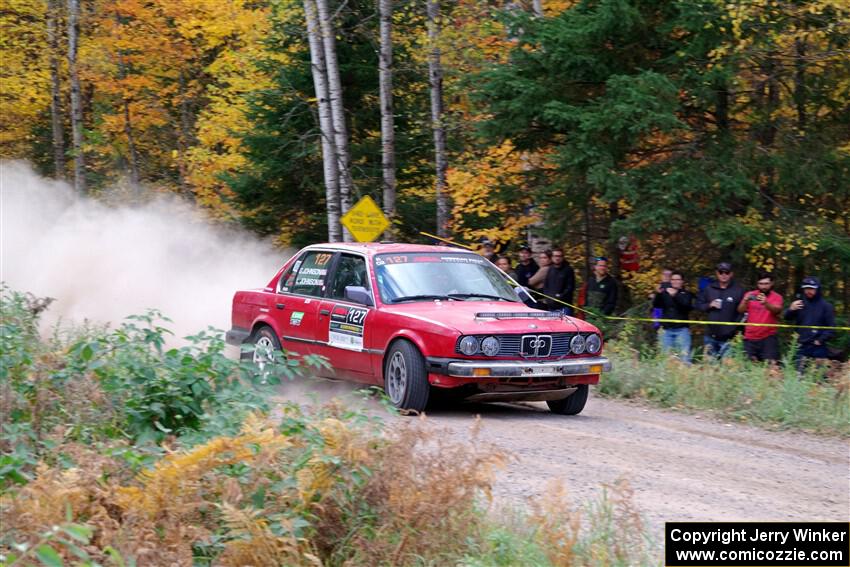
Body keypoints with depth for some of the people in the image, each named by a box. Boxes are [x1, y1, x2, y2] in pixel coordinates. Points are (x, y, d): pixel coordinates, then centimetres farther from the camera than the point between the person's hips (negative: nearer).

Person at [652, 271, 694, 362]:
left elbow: (687, 305, -11)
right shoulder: (665, 293, 14)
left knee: (684, 356, -10)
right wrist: (658, 294, -18)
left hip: (682, 329, -2)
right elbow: (656, 305, 2)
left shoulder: (686, 294, 9)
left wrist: (675, 296, -27)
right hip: (666, 329, 2)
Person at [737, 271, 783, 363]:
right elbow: (740, 310, -4)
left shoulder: (776, 297, 1)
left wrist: (765, 303, -39)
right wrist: (745, 301, -26)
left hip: (768, 338, -2)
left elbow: (777, 310, -19)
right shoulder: (750, 295, 7)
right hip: (750, 338, 2)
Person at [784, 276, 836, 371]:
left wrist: (821, 340, -11)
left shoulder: (826, 306, 1)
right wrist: (791, 309, -21)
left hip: (818, 347, -3)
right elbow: (787, 318, 0)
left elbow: (831, 327, -2)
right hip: (801, 346, 3)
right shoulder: (799, 303, 10)